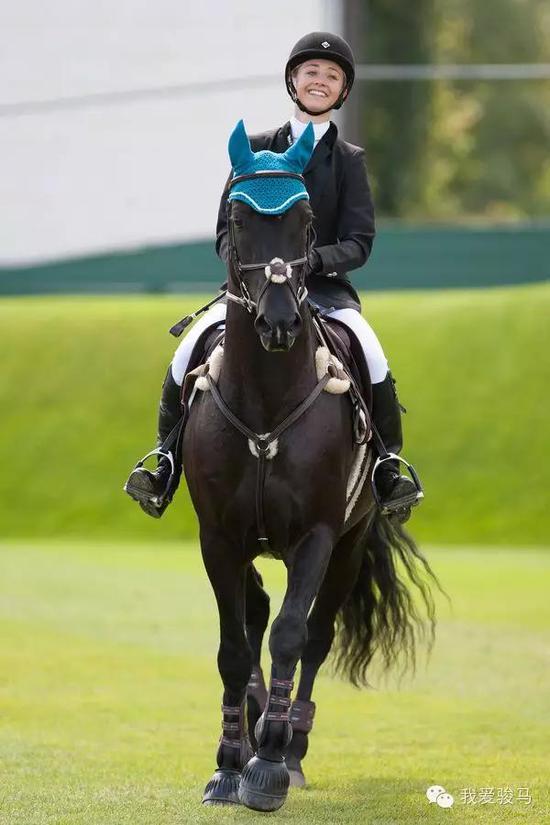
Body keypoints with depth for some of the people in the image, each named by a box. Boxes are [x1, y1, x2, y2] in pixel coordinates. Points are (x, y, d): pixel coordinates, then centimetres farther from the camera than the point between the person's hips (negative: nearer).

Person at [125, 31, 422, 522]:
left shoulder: (349, 160, 8)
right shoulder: (257, 150, 11)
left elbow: (359, 242, -1)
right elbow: (227, 229, 7)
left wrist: (315, 259, -20)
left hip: (325, 288, -1)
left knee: (373, 358, -29)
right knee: (189, 353, -23)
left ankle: (390, 471, -14)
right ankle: (165, 466, -8)